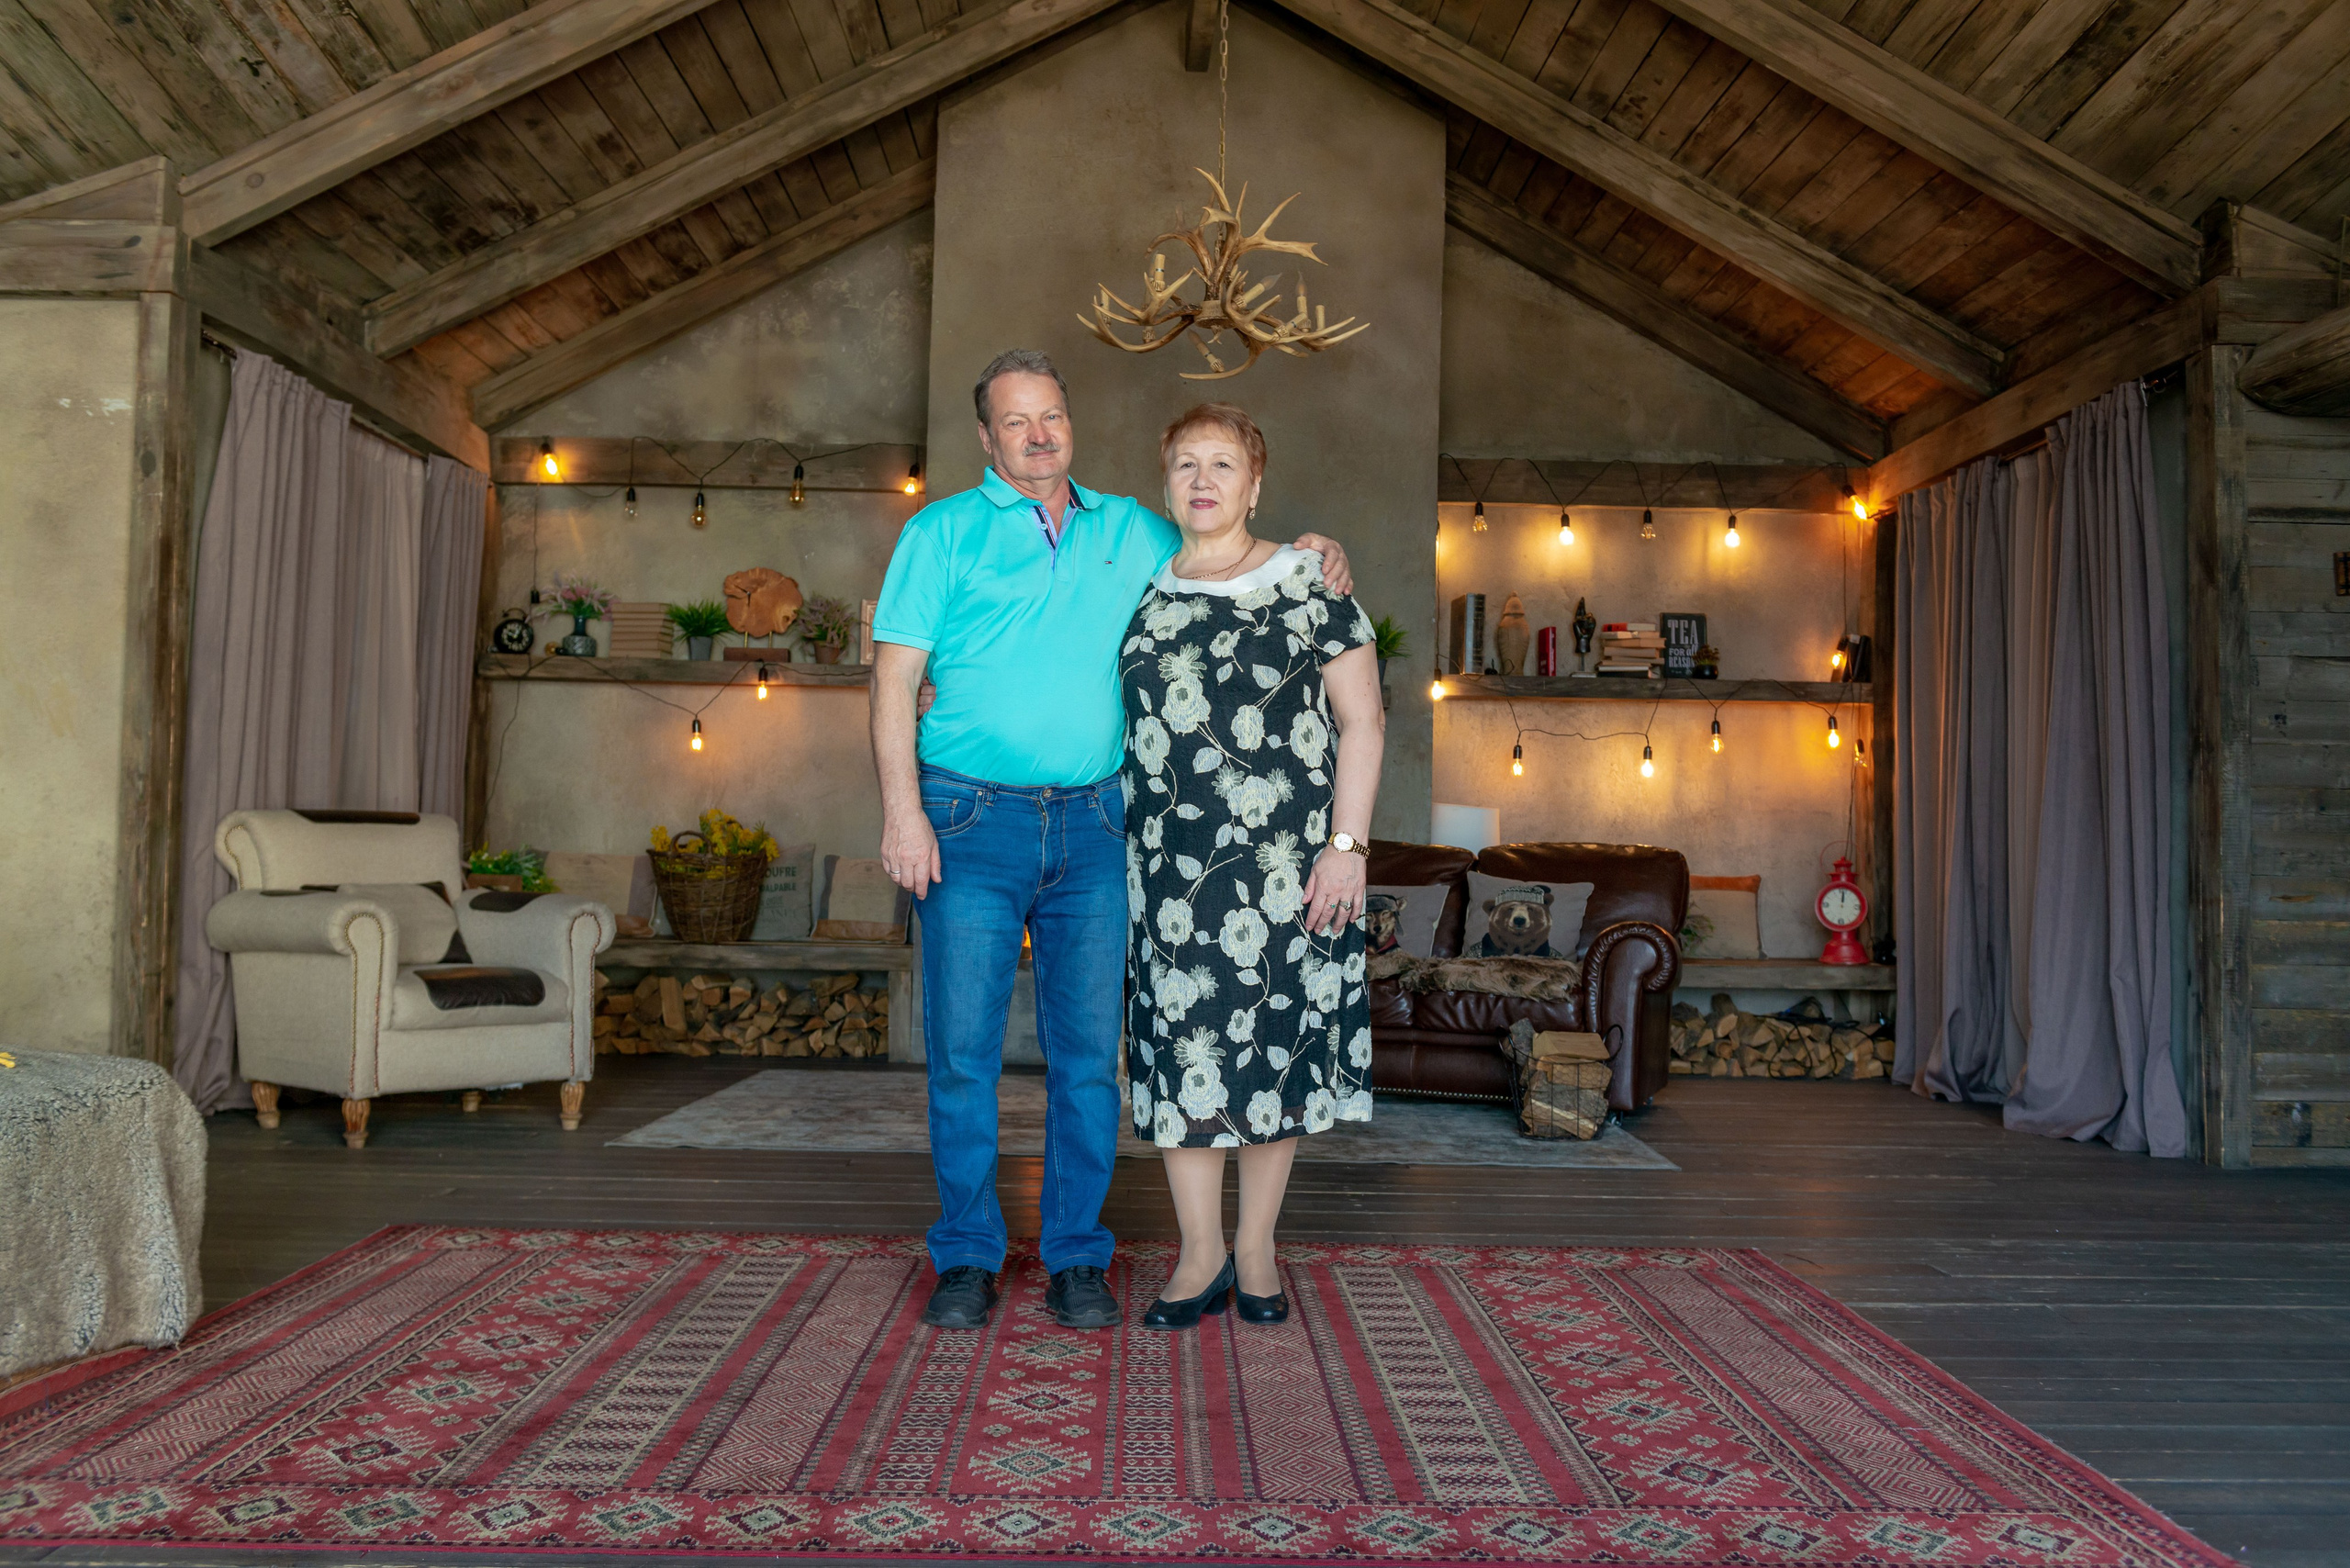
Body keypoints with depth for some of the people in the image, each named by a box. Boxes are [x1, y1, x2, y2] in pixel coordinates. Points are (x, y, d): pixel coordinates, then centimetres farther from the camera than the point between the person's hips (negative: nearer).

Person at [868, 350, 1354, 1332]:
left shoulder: (1131, 532, 15)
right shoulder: (942, 532, 6)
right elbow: (895, 678, 0)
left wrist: (1300, 557, 7)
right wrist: (902, 810, -11)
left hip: (1093, 824, 3)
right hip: (974, 818, -2)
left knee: (1088, 1050, 4)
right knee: (962, 1048, 0)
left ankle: (1076, 1258, 16)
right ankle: (967, 1257, 14)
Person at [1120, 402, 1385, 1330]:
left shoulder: (1308, 583, 1)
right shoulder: (1143, 598, 11)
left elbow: (1362, 720, -2)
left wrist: (1347, 844, -10)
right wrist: (1126, 850, 14)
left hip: (1284, 863, -2)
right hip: (1169, 863, 3)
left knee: (1275, 1038, 4)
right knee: (1181, 1042, 3)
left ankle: (1256, 1250, 19)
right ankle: (1200, 1254, 16)